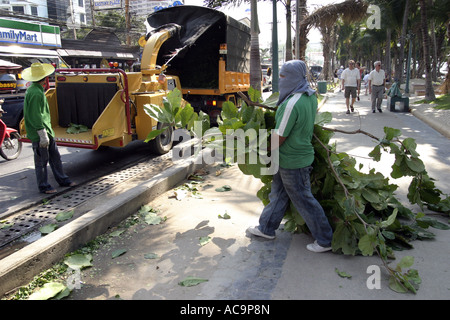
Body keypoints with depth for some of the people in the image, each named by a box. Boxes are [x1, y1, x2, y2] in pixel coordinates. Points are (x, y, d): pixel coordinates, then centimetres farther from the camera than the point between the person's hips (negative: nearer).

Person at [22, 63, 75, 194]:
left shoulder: (36, 89, 12)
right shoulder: (35, 93, -21)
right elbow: (35, 117, -24)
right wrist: (43, 135, -23)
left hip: (46, 130, 10)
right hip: (39, 134, -10)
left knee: (55, 157, 17)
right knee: (41, 161, 2)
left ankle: (62, 180, 28)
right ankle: (43, 186, 14)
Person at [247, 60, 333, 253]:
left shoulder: (292, 104, -29)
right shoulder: (311, 96, 1)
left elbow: (279, 137, -23)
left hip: (292, 161, -9)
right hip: (301, 153, 10)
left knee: (303, 200, 5)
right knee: (278, 193, 20)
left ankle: (324, 240, 20)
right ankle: (266, 228, 36)